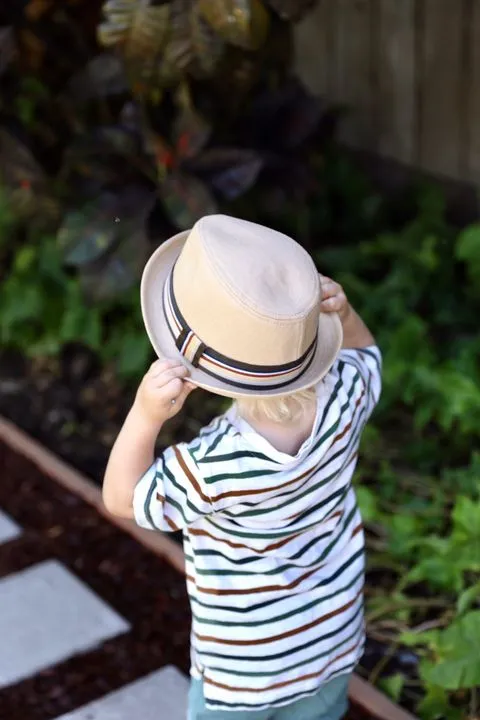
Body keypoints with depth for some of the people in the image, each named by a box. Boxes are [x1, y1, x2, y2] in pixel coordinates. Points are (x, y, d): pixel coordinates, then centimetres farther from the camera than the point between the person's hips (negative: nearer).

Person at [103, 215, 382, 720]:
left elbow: (123, 499, -19)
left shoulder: (218, 464, -38)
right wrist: (343, 313, -19)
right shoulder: (343, 395, -24)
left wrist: (145, 415, -36)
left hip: (243, 670, -4)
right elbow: (365, 355, 3)